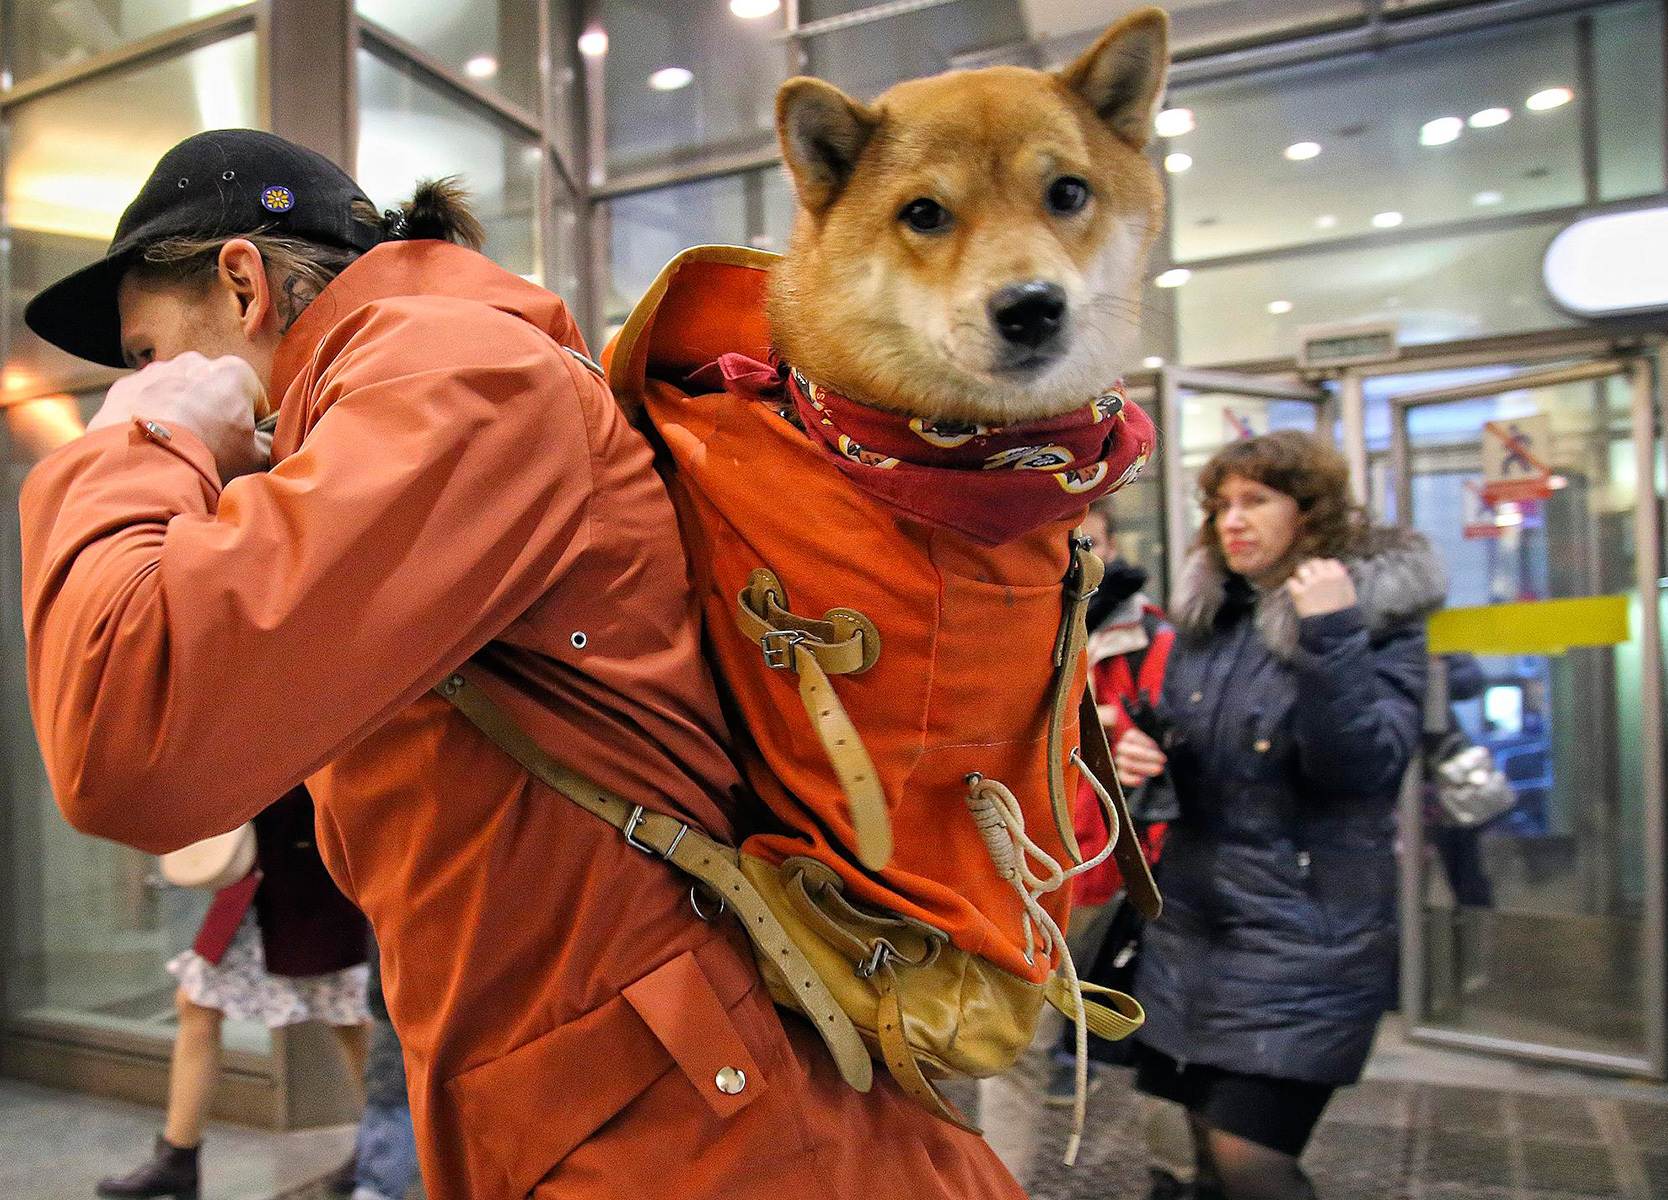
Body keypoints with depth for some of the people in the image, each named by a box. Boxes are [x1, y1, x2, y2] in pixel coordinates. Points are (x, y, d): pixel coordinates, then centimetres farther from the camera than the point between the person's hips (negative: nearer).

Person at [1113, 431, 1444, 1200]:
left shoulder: (1383, 620, -8)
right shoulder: (1205, 616, 9)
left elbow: (1365, 768, -20)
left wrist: (1332, 641, -27)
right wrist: (1137, 756, -5)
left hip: (1307, 929, -6)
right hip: (1193, 919, 6)